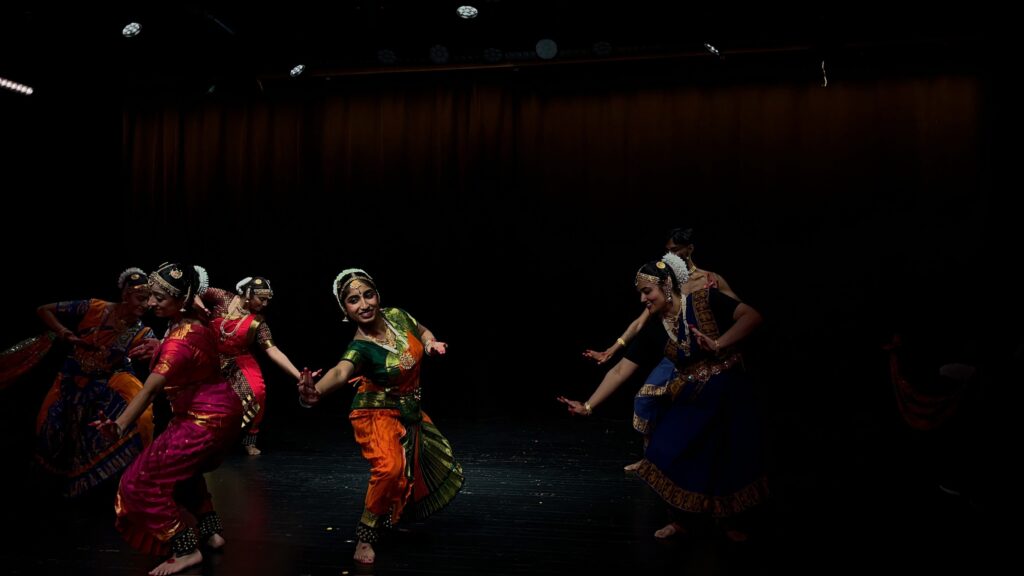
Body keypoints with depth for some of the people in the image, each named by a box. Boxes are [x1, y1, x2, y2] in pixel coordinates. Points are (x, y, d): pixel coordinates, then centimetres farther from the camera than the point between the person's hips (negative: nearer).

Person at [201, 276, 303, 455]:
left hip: (239, 362, -1)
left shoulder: (258, 322, -13)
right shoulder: (222, 298, -13)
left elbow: (273, 351, -18)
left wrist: (299, 376, -27)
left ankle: (249, 441, -2)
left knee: (257, 391, -21)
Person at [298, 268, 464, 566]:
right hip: (378, 414, -7)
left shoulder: (396, 316, -12)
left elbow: (421, 331, 11)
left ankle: (400, 515, 46)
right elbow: (341, 372, -50)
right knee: (390, 467, -30)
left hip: (409, 411, 7)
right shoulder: (360, 347, -28)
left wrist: (431, 342, -12)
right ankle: (366, 535, -8)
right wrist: (316, 391, -72)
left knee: (418, 467, 17)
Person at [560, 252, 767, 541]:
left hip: (728, 394, -3)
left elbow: (752, 316, -25)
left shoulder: (705, 300, -18)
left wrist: (718, 344, -36)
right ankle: (679, 520, 18)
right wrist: (589, 405, -11)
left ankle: (732, 522, 31)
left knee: (731, 461, 6)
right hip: (689, 399, 3)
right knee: (669, 455, -4)